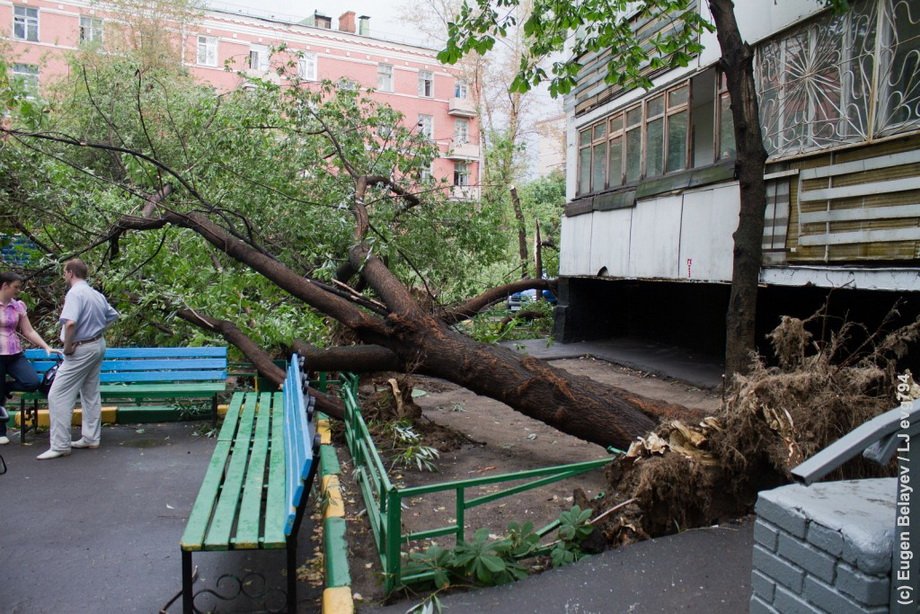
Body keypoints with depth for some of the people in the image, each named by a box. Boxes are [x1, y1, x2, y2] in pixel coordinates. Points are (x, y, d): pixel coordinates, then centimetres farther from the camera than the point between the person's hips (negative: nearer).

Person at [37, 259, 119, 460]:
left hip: (81, 349, -9)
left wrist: (67, 347, -18)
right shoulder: (97, 294, 9)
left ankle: (60, 445, -2)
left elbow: (70, 323, -31)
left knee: (58, 395, -4)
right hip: (98, 345, 9)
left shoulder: (75, 293, -17)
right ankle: (91, 438, 23)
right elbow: (113, 315, 23)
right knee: (91, 393, 16)